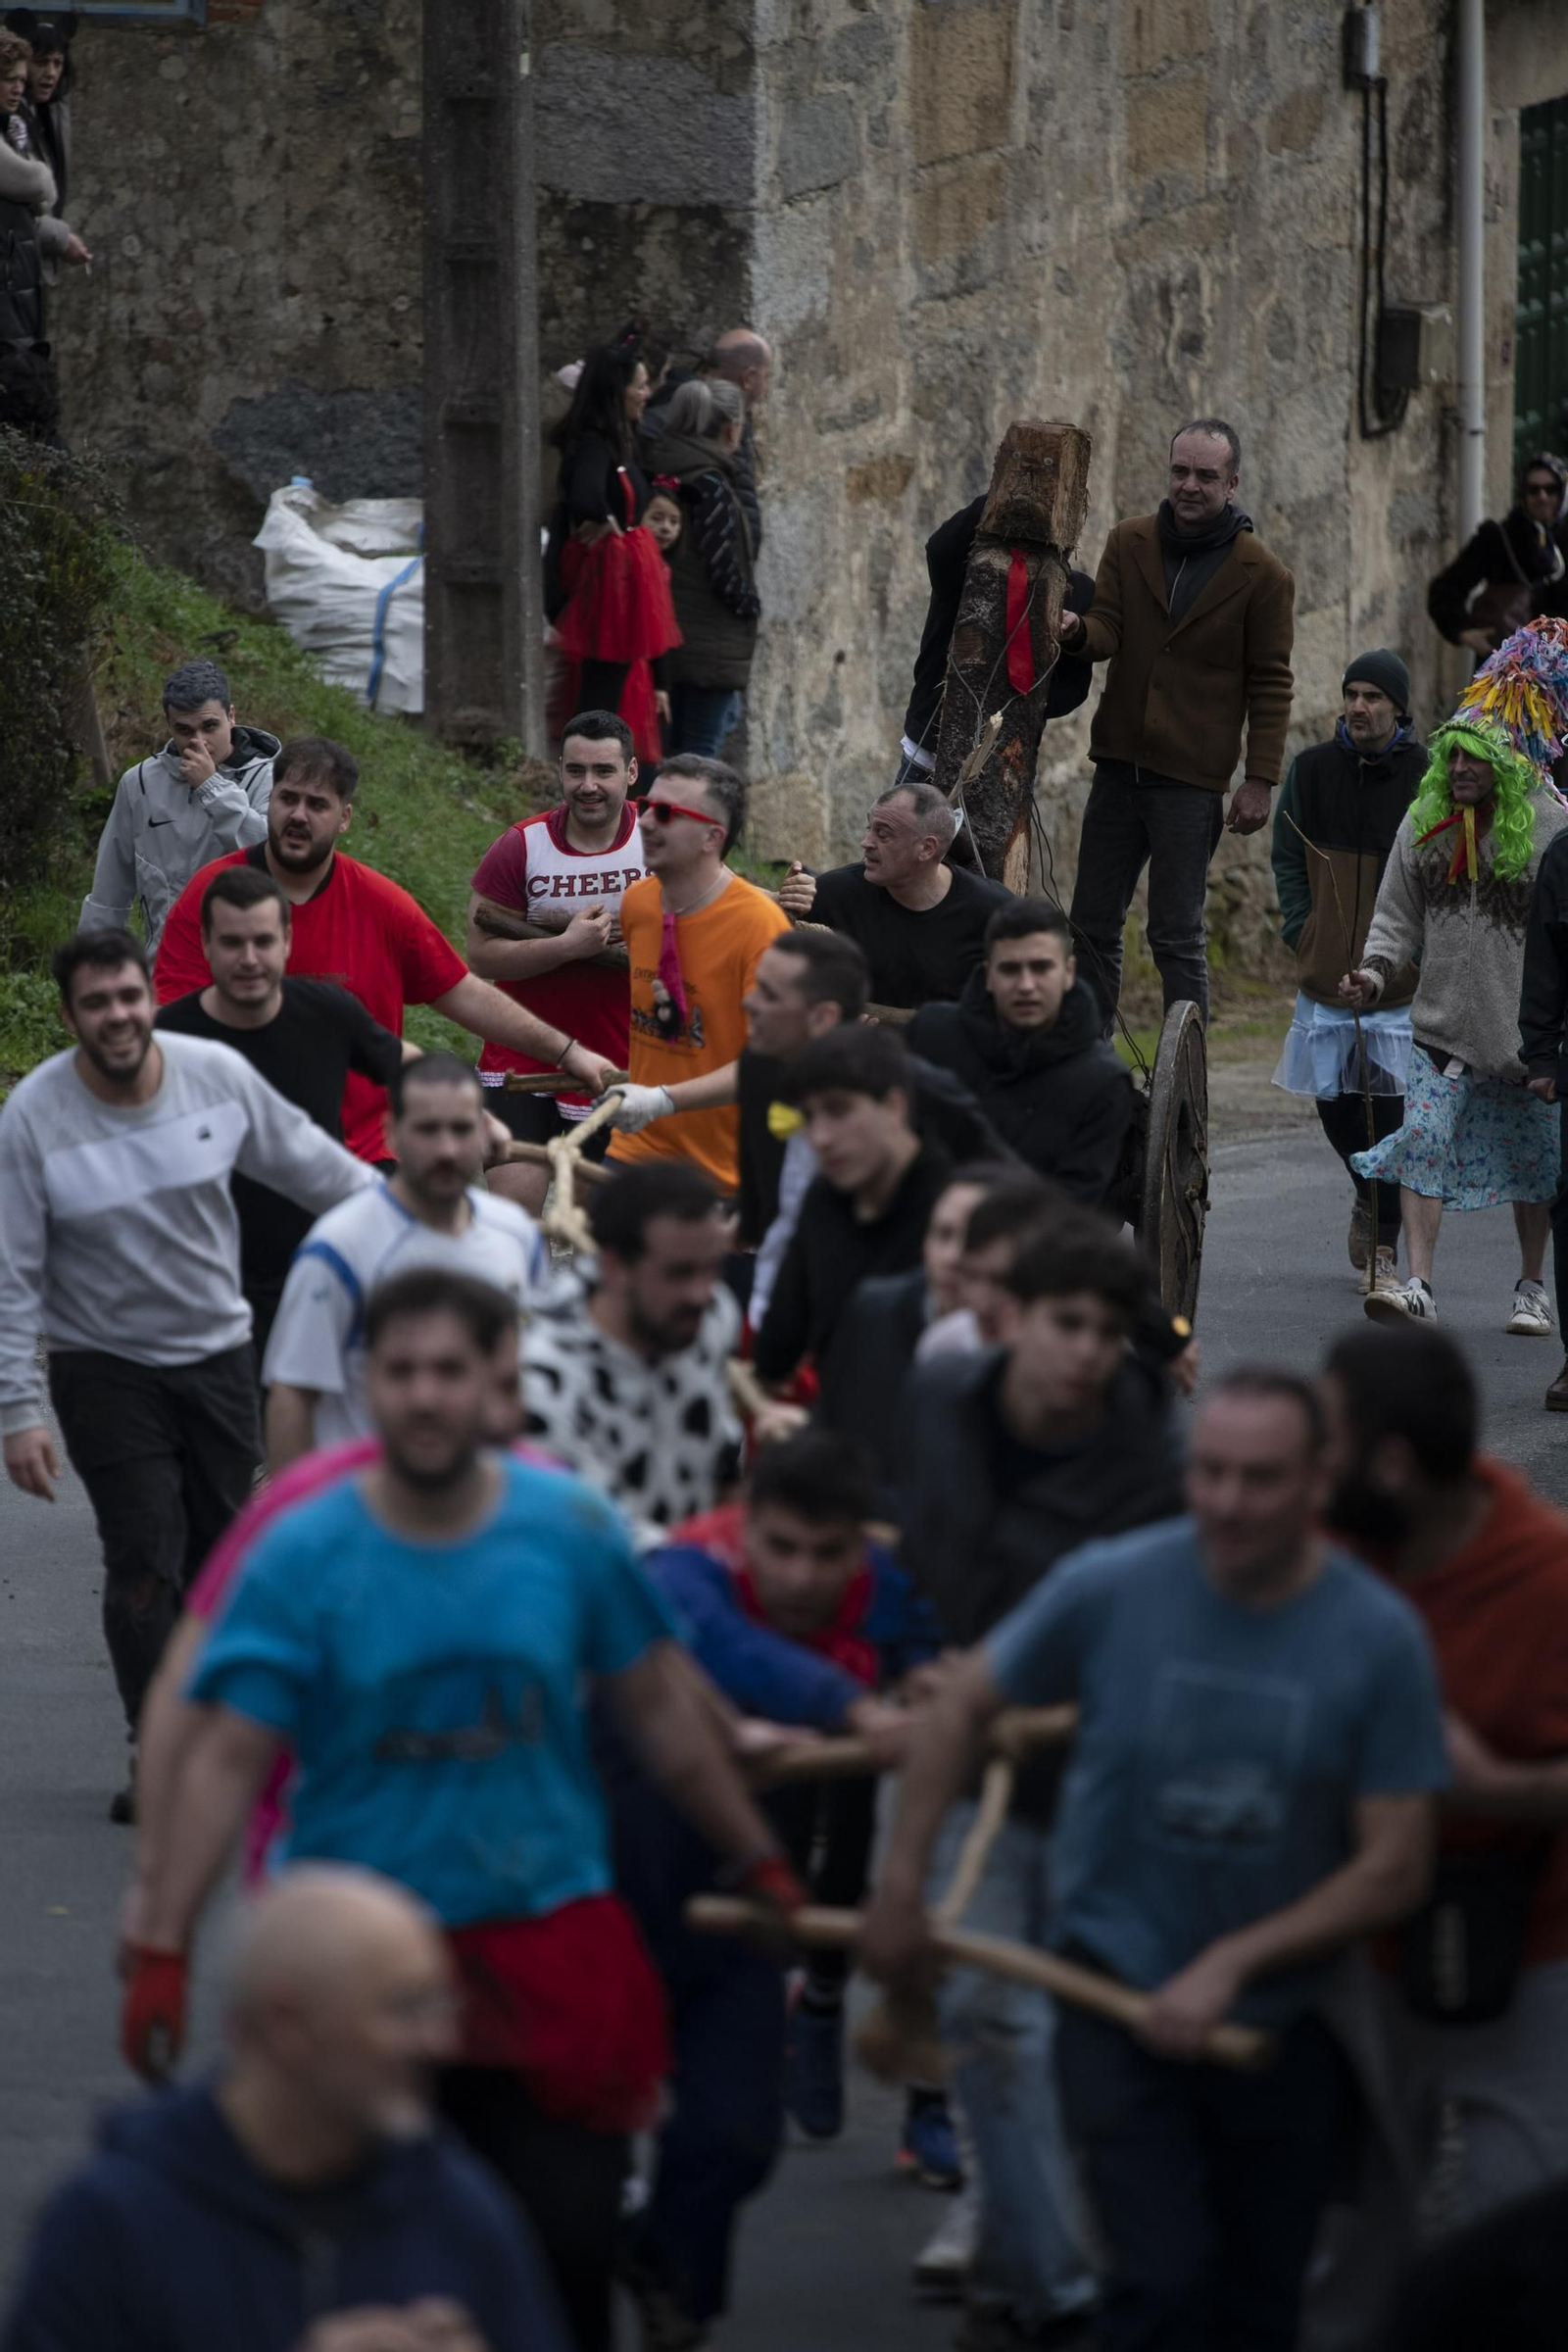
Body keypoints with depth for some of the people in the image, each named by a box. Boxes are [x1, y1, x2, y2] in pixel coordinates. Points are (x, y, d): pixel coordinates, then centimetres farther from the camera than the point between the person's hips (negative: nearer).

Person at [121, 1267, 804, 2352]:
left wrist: (762, 1866, 13)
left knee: (567, 2241, -4)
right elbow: (228, 1760, -9)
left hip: (546, 1933, 1)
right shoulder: (304, 1553, -7)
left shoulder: (569, 1527, -2)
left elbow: (659, 1706, 8)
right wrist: (163, 1950, -15)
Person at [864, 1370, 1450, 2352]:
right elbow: (963, 1707, 4)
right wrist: (900, 1888, 4)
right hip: (1120, 1983, -2)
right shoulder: (1113, 1588, -12)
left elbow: (1395, 1868, -10)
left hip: (1283, 2010, 2)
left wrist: (1229, 1966, -16)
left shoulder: (1379, 1637, -13)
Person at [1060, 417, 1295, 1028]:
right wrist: (1078, 632, -25)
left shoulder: (1262, 576, -3)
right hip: (1119, 765, 5)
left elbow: (1270, 685, -2)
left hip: (1192, 777, -5)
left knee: (1176, 936, -6)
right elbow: (1108, 631, 0)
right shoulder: (1130, 544, 7)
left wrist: (1260, 781, -9)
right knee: (1093, 927, 7)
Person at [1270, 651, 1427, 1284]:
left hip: (1401, 983, -3)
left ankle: (1383, 1243, 2)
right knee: (1333, 1101, 9)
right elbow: (1288, 858, 14)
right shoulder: (1312, 770, 5)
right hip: (1326, 972, 3)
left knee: (1391, 1108, -8)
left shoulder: (1427, 779, -3)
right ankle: (1369, 1195, 36)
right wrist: (1302, 934, 3)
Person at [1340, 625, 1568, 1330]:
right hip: (1443, 1020, 2)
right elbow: (1399, 914, 10)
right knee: (1424, 1141, -10)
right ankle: (1417, 1284, -13)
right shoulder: (1424, 826, 4)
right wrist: (1376, 969, -7)